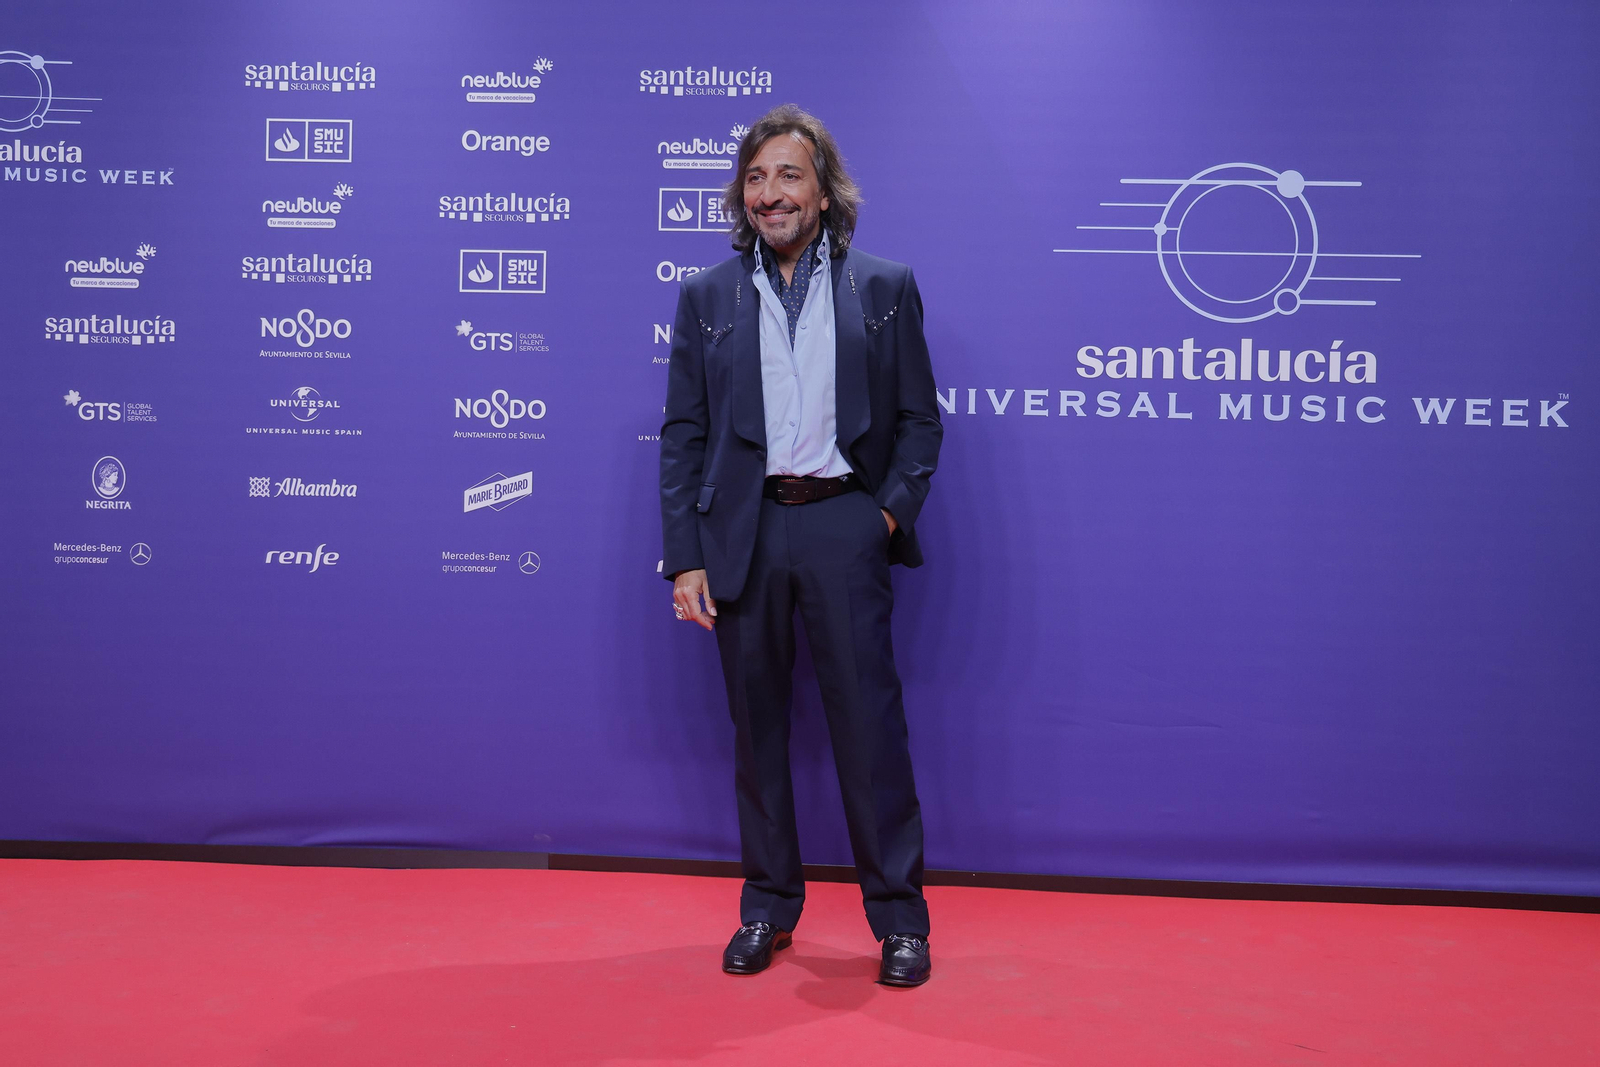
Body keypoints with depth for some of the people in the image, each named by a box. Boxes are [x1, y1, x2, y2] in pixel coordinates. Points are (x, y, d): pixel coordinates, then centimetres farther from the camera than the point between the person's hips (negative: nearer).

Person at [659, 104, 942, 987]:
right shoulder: (705, 298, 10)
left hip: (842, 524, -2)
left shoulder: (885, 289, 7)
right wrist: (684, 558, 0)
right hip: (742, 531, 2)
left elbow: (919, 419, 8)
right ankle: (767, 909, 24)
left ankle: (900, 918, 13)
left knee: (869, 722, -1)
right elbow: (682, 435, 7)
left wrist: (893, 510, -7)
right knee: (756, 725, 10)